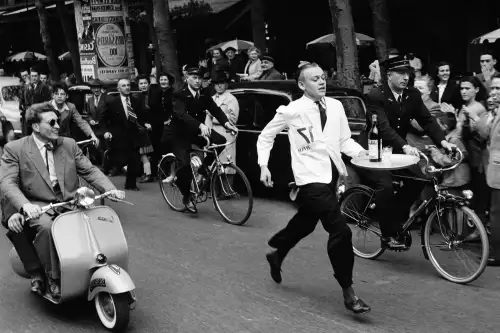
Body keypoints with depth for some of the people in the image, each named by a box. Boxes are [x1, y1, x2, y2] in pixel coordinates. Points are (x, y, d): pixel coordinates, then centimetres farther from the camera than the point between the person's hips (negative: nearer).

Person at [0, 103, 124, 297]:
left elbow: (90, 171, 10)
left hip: (70, 203, 4)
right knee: (47, 226, -35)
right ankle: (53, 278, -16)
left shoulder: (69, 144, 12)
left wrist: (110, 189, -10)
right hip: (38, 207, -3)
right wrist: (25, 205, -30)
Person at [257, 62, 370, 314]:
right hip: (311, 179, -7)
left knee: (305, 222, 25)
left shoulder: (335, 106, 5)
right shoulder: (292, 111, -8)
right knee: (341, 231, -13)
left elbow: (345, 141, 9)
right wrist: (263, 166, -5)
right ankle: (348, 292, 0)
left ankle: (277, 254, 52)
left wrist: (364, 152, -9)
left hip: (332, 175, 7)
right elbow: (265, 136, 4)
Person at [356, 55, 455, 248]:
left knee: (417, 179, -13)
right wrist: (405, 147, -46)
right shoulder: (375, 96, -20)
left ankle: (396, 218, 7)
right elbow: (383, 127, -32)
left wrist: (442, 141, -24)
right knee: (385, 186, -25)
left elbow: (427, 120, -6)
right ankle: (388, 234, -10)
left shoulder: (413, 95, -1)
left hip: (396, 149, 6)